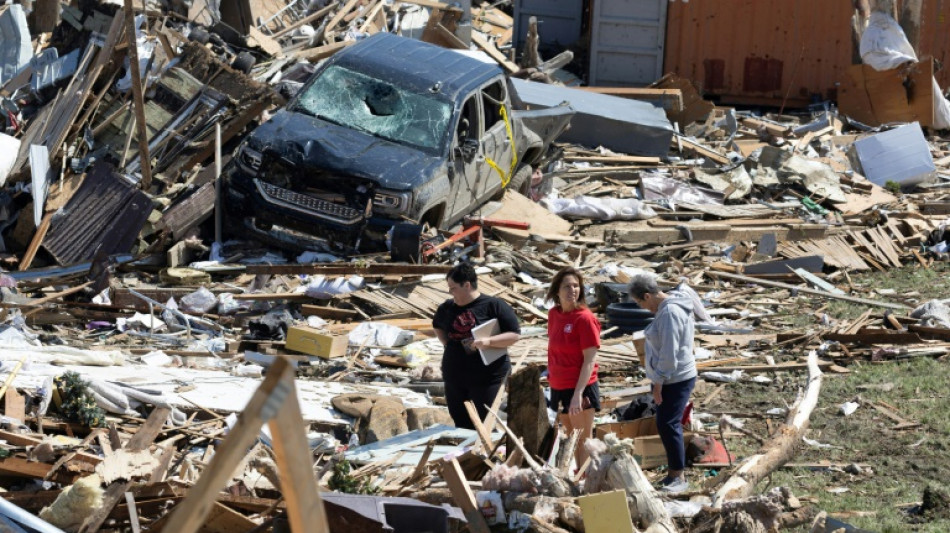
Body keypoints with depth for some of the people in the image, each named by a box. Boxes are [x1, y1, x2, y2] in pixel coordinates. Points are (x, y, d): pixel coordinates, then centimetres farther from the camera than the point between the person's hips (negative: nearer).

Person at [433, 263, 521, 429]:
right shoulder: (447, 308, 8)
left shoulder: (494, 306, -8)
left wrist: (489, 341, -23)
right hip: (454, 377, 5)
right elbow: (438, 326, 29)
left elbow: (515, 335, -9)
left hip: (487, 378, -5)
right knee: (461, 425, 10)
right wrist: (447, 343, 10)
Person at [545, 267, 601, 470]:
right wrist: (551, 376, 12)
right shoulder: (554, 314, 4)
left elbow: (590, 360, -17)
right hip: (559, 387, 7)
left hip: (580, 388, -7)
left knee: (583, 441, 1)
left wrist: (578, 394, -22)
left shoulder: (585, 318, -16)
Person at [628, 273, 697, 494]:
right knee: (665, 425, 12)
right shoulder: (666, 308, 11)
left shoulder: (670, 313, -21)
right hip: (669, 378, 10)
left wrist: (658, 382, -18)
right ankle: (674, 473, 19)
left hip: (675, 380, -10)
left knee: (668, 425, -10)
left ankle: (679, 477, -4)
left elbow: (669, 353, -23)